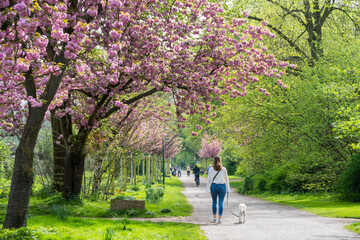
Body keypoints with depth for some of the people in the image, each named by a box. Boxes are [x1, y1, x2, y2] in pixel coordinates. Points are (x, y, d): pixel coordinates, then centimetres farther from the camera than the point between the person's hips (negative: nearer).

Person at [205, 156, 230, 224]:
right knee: (221, 203, 2)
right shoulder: (224, 169, 1)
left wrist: (208, 189, 1)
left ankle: (214, 218, 15)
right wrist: (227, 189, 11)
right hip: (222, 186, 0)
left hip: (214, 186, 0)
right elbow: (226, 179, 5)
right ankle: (220, 219, 0)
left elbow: (209, 179, -2)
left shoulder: (211, 169, -3)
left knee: (214, 202, 13)